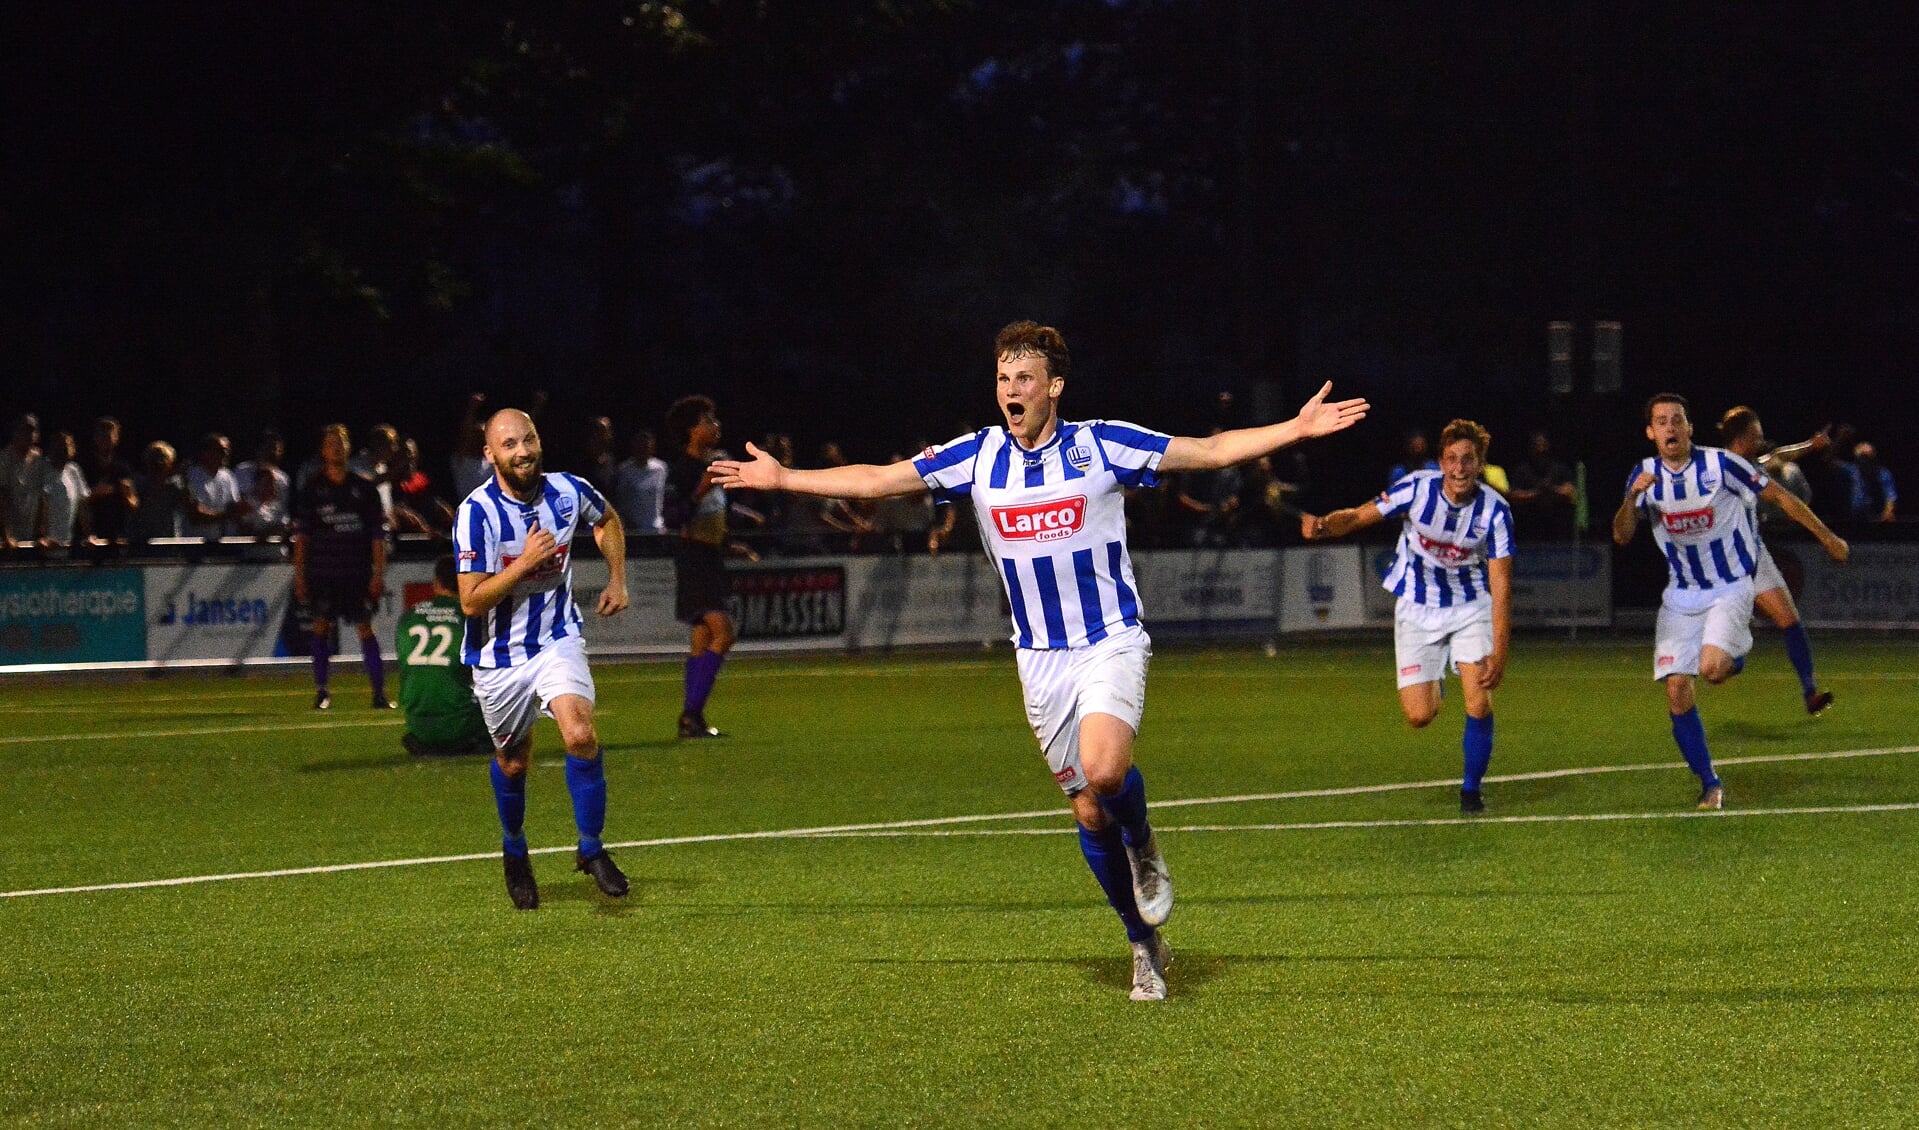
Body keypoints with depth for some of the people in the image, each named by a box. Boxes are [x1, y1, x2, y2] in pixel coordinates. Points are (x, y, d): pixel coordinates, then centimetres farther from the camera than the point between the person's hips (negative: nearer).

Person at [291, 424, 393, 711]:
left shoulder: (364, 488, 5)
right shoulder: (312, 489, 6)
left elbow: (378, 534, 5)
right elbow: (300, 535, 6)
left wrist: (379, 574, -2)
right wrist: (299, 574, 0)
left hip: (357, 572, -1)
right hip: (321, 571, 1)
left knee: (365, 628, -5)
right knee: (322, 627, -1)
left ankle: (379, 693, -3)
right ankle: (321, 692, 8)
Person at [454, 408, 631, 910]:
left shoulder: (570, 492, -8)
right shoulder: (476, 512, -21)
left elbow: (607, 520, 18)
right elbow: (471, 602, -22)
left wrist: (617, 580, 11)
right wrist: (527, 560, -27)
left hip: (558, 639, 2)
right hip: (499, 655, -1)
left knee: (580, 735, -21)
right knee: (512, 762, 12)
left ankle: (592, 849, -6)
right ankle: (514, 851, 40)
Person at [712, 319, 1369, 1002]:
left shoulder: (1102, 445, -6)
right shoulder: (976, 458, 2)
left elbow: (1213, 451, -2)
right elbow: (876, 481, 7)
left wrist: (1296, 429, -10)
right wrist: (782, 479, 4)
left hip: (1112, 643, -3)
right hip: (1040, 658, 3)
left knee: (1105, 770, -29)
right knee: (1088, 810, 4)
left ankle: (1144, 848, 4)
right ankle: (1145, 944, 20)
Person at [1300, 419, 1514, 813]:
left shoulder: (1495, 510, -19)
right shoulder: (1417, 488, -19)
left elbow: (1500, 583, -20)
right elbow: (1358, 517, -13)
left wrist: (1499, 651, -25)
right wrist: (1322, 526, -37)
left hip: (1471, 606, 0)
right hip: (1417, 608, 0)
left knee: (1479, 702, -15)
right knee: (1420, 716, -7)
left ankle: (1471, 789, 8)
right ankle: (1432, 685, 32)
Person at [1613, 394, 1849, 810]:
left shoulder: (1720, 464, -12)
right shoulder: (1645, 474, -1)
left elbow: (1779, 496, -3)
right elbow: (1622, 535, -8)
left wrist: (1827, 538, 1)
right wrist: (1633, 497, -28)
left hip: (1731, 586, -4)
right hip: (1682, 595, 4)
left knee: (1712, 669, -27)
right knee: (1677, 690, -7)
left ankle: (1738, 649, 11)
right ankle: (1709, 784, 8)